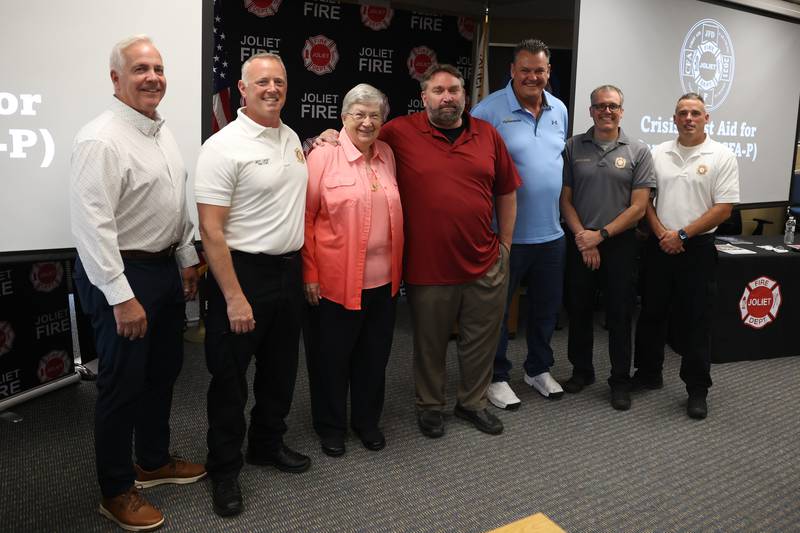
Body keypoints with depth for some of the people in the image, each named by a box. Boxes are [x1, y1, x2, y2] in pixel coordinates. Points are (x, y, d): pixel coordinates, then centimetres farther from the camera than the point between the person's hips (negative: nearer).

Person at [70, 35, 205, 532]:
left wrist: (187, 260, 17)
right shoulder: (101, 140, -18)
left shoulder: (163, 131, 9)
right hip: (121, 274, -9)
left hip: (166, 268, 9)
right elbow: (93, 225, -23)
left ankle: (154, 461, 39)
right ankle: (116, 491, 23)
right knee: (123, 383, 4)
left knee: (164, 370, 19)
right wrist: (122, 297, -24)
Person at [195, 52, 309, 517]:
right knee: (231, 377, 6)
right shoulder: (224, 146, -14)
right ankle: (225, 468, 23)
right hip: (243, 271, -7)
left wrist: (302, 268, 13)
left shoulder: (292, 138, 9)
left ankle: (269, 443, 38)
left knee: (281, 369, 18)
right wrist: (234, 298, -20)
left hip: (290, 270, 7)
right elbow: (211, 230, -17)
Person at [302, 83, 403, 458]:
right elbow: (305, 217, -9)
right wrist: (310, 274, -11)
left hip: (383, 280, 5)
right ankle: (330, 426, 31)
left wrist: (397, 267, 12)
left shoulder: (387, 155, 8)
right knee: (332, 357, 11)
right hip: (336, 280, -5)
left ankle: (367, 420, 36)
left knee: (374, 356, 17)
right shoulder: (323, 156, -8)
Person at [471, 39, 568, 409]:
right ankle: (497, 376, 24)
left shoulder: (560, 110, 9)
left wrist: (562, 208, 17)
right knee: (497, 308, 7)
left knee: (546, 307, 18)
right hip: (506, 234, -6)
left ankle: (539, 369, 37)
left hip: (551, 232, 6)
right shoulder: (489, 110, -11)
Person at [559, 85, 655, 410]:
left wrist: (600, 235, -10)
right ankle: (581, 371, 29)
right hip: (579, 243, 2)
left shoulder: (638, 152, 1)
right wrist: (581, 236, -8)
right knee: (579, 311, 11)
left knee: (619, 315, 6)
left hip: (619, 245, -1)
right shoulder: (574, 147, 4)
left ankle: (620, 382, 20)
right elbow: (565, 198, 3)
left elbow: (638, 207, -4)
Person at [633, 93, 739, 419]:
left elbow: (723, 209, -9)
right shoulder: (658, 153, 6)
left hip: (698, 249, -3)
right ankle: (648, 373, 28)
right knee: (651, 313, 12)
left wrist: (682, 235, -14)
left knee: (696, 321, 3)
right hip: (659, 246, 3)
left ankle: (697, 390, 14)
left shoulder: (722, 157, -3)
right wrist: (661, 233, -8)